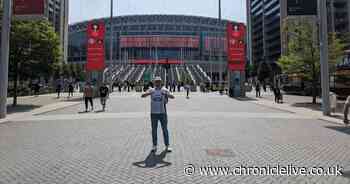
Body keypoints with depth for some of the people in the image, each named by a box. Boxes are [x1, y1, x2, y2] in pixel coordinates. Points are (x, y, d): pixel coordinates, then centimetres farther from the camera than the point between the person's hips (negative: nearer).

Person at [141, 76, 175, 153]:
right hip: (153, 113, 1)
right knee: (154, 130, 7)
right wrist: (148, 93, -31)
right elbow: (142, 96, -9)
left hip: (163, 113, -1)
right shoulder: (151, 90, 3)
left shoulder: (164, 90, -1)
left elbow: (173, 97, -14)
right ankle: (154, 146, 18)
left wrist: (166, 94, -34)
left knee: (165, 129, 5)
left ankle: (167, 146, 14)